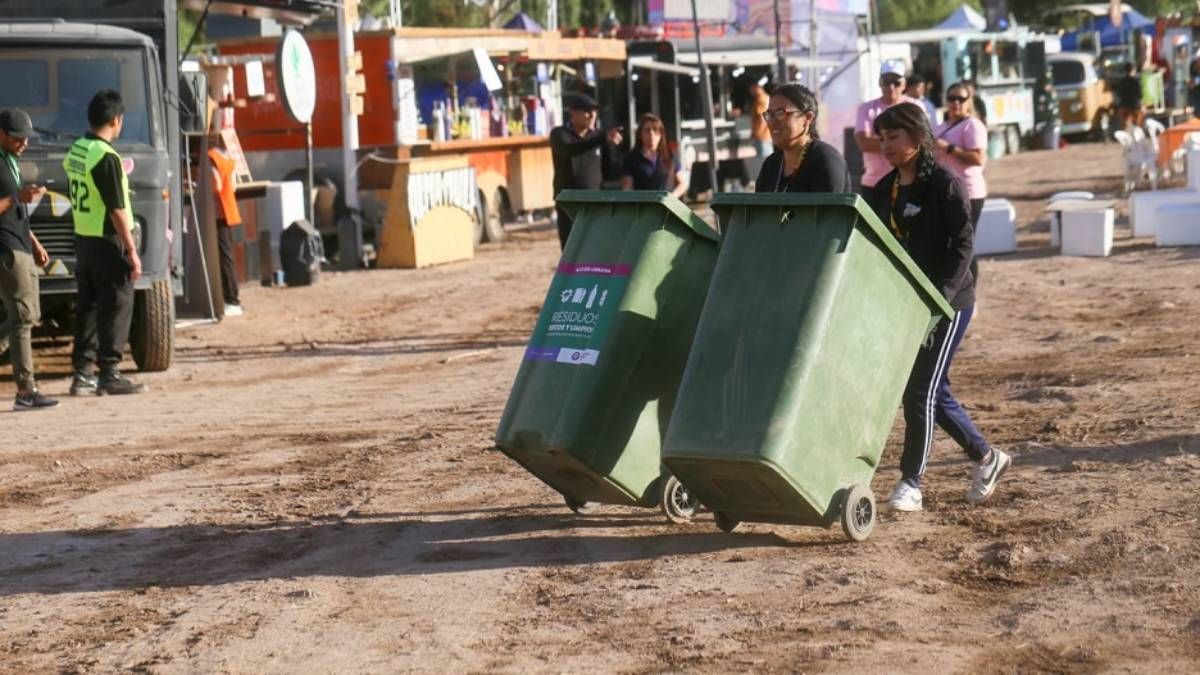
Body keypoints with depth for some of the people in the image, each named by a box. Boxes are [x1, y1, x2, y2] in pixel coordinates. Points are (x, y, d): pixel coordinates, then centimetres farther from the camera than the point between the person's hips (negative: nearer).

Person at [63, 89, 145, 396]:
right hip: (107, 243, -9)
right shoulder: (106, 157, -18)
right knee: (116, 308, -2)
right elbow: (117, 210, -19)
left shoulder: (75, 152, 9)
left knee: (87, 307, 12)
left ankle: (82, 373, 14)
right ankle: (109, 373, -2)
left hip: (82, 241, 9)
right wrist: (131, 250, -16)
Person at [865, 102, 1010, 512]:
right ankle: (986, 458, 29)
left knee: (921, 390, -8)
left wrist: (941, 295, -23)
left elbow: (962, 244, -15)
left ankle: (910, 483, -2)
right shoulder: (884, 190, 10)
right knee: (934, 392, 12)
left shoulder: (944, 184, -11)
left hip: (948, 303, -7)